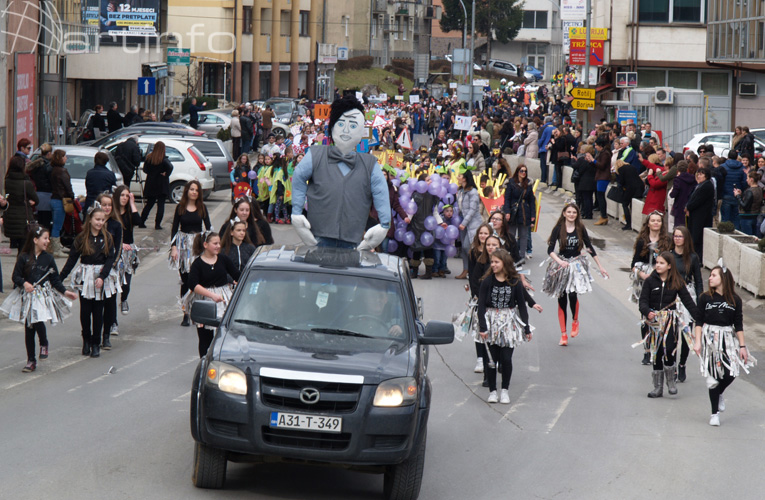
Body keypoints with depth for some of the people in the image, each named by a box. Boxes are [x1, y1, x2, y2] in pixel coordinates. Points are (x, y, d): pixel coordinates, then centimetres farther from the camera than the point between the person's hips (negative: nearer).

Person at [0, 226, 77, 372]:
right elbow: (16, 276, -3)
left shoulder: (48, 258, 2)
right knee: (28, 328, 5)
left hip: (44, 294, 0)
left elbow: (55, 279, 8)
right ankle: (31, 360, 17)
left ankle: (44, 344, 12)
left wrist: (65, 292, 1)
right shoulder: (24, 258, -4)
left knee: (38, 321, -21)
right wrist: (24, 283, -22)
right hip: (27, 296, 0)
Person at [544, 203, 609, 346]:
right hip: (561, 265, 0)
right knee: (562, 300, 3)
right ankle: (563, 334, 12)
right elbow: (550, 249, -9)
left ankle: (575, 321, 10)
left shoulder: (581, 229, 1)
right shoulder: (558, 229, -3)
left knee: (573, 294, -20)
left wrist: (601, 267, 12)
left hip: (577, 265, 0)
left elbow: (590, 248, 10)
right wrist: (559, 261, -27)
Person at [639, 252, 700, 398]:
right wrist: (647, 312, -27)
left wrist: (699, 318, -8)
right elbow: (643, 301, -6)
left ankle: (671, 381, 1)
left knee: (668, 349, -18)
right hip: (654, 319, 1)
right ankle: (658, 387, 14)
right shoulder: (650, 281, 0)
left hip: (670, 320, -1)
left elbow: (688, 301, -1)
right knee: (657, 352, 6)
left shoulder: (677, 282, 0)